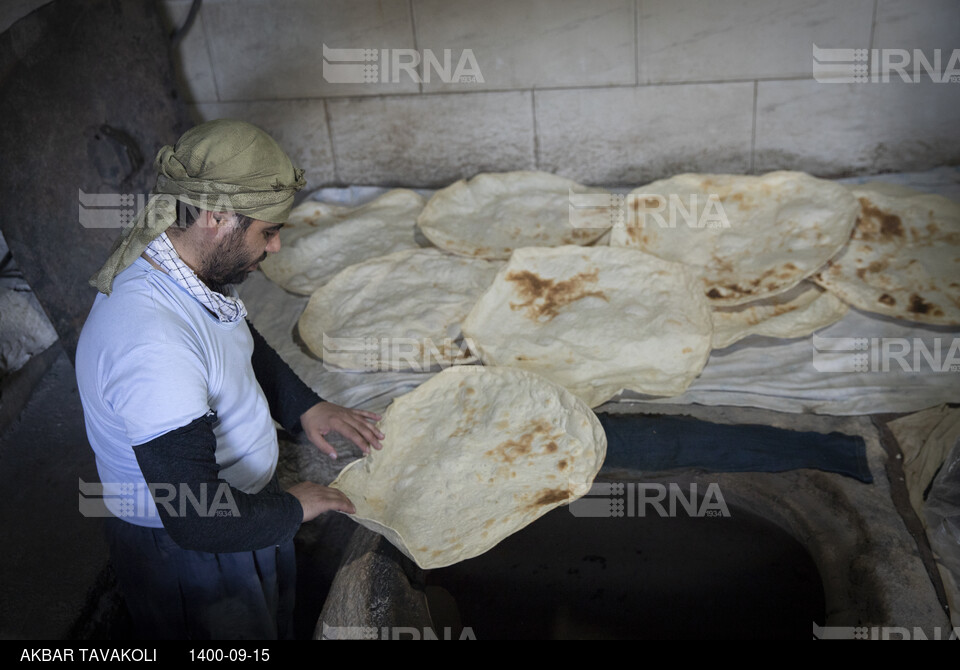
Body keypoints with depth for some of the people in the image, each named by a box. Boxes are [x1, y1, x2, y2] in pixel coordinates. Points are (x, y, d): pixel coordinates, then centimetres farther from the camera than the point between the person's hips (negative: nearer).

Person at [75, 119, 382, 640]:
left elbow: (246, 344, 14)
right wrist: (291, 509, -20)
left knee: (277, 618, 29)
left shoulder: (195, 271, -10)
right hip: (188, 556, -8)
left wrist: (304, 406, 2)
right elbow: (198, 520, -37)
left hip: (244, 507, 8)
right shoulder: (152, 342, -40)